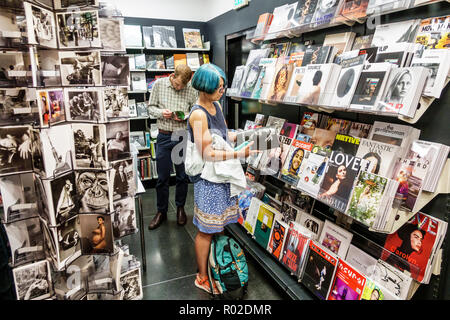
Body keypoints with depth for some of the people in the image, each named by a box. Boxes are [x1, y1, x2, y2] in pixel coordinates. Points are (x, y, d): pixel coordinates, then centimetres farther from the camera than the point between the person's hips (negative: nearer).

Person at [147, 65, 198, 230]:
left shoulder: (191, 89, -3)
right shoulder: (159, 84, -1)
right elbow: (151, 107, 5)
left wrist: (185, 116, -15)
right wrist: (161, 112, -16)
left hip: (183, 137, 0)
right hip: (164, 137, 0)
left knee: (182, 176, 11)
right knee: (162, 178, 7)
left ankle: (180, 207, 32)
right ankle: (161, 211, 25)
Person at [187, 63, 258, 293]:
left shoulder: (216, 105, 6)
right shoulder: (198, 114, -22)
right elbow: (207, 154, -24)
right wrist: (239, 154, -25)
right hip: (208, 179, -8)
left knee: (220, 225, 21)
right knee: (206, 231, 7)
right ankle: (202, 277, 27)